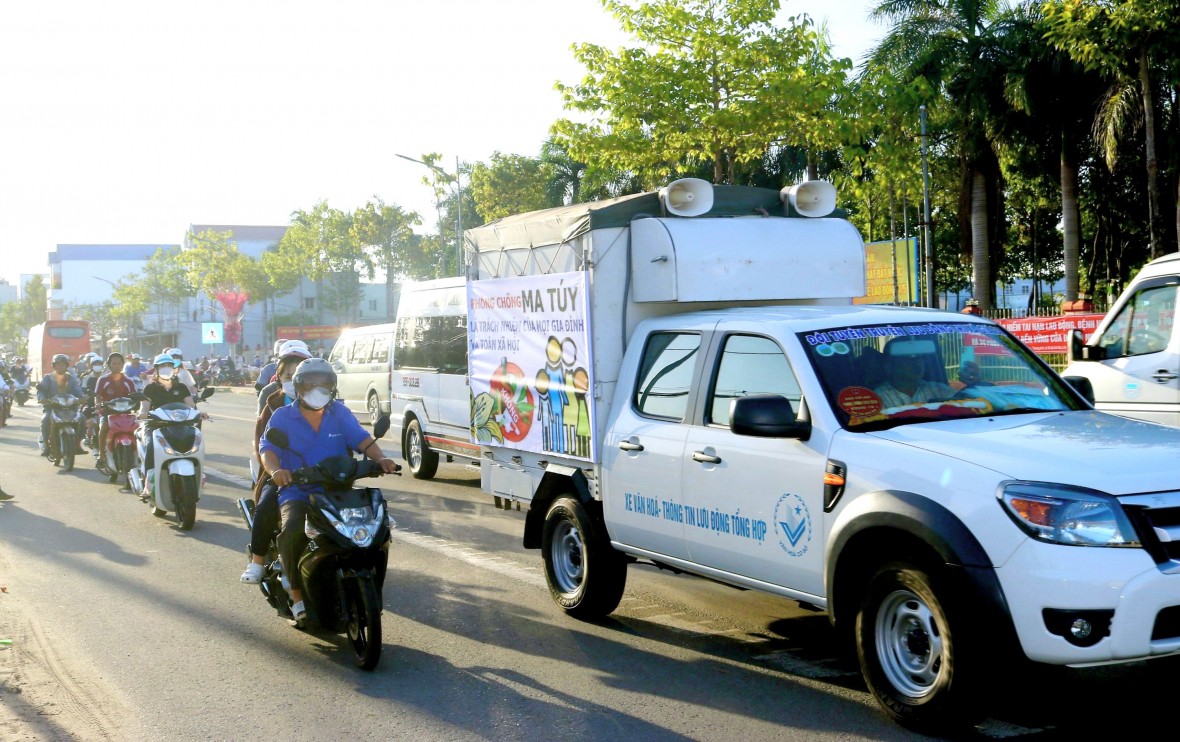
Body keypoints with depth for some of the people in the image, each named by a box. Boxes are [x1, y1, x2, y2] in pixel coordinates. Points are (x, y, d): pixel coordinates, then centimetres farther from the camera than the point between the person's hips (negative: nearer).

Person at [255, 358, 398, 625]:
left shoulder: (340, 413, 12)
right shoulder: (282, 417, 5)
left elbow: (361, 438, -2)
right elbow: (268, 448, -9)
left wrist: (380, 458, -23)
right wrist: (275, 470, -32)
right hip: (297, 492, -2)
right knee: (292, 532, -32)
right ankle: (298, 597, -19)